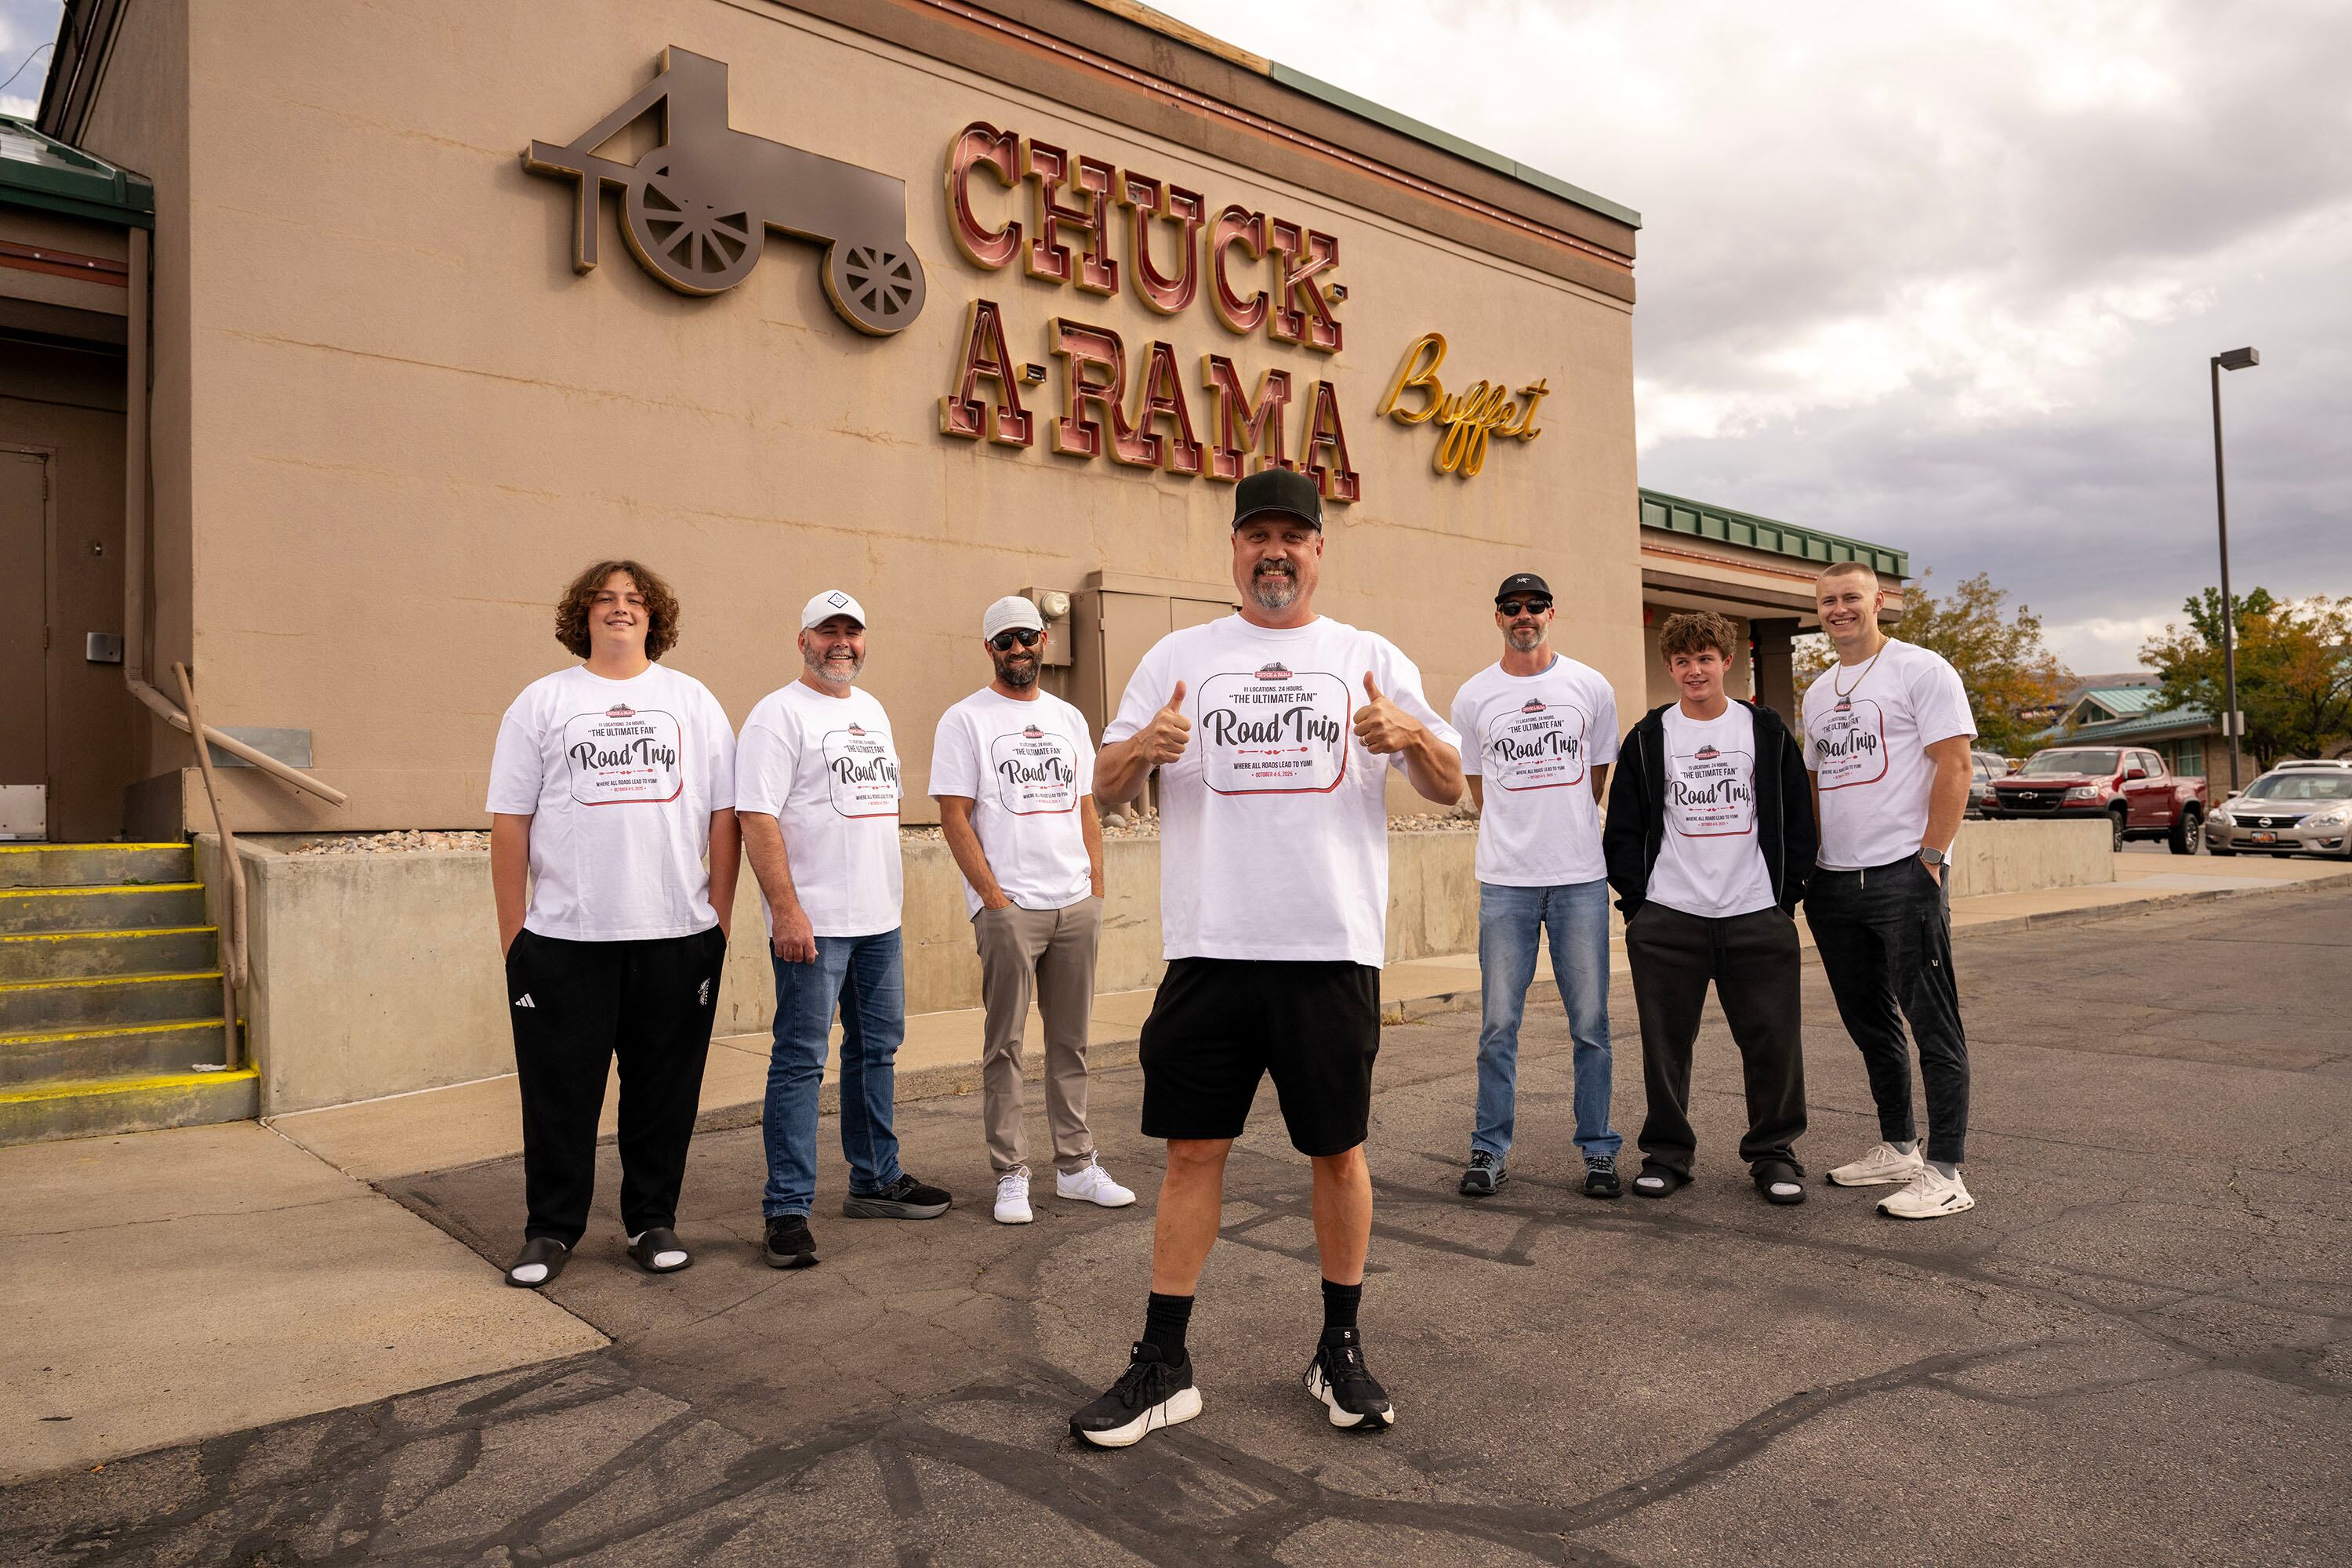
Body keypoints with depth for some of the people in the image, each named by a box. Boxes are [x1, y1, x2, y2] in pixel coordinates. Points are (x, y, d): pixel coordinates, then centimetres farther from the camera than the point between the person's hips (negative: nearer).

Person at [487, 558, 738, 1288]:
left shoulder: (692, 700, 9)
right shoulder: (542, 701, 7)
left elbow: (723, 817, 7)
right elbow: (509, 823, 4)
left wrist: (721, 919, 2)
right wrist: (512, 930, -1)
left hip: (678, 934, 1)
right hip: (563, 936, -1)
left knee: (664, 1088, 9)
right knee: (559, 1090, 5)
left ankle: (652, 1221, 24)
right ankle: (551, 1229, 22)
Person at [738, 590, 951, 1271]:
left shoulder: (873, 711, 17)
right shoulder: (780, 713, -7)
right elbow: (757, 817, -15)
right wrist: (785, 908, -22)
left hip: (879, 918, 8)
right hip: (814, 922, -8)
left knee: (877, 1049, 15)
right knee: (800, 1061, -4)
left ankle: (875, 1181, 28)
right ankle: (786, 1209, 3)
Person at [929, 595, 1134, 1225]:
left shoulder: (1069, 718, 15)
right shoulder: (965, 720, -1)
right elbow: (954, 816, -6)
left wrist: (1097, 888, 8)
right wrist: (994, 896, -11)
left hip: (1077, 904, 5)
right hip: (1008, 907, -5)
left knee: (1071, 1041, 10)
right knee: (1005, 1043, 0)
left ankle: (1076, 1166, 19)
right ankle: (1011, 1175, 9)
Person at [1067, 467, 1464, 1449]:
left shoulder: (1371, 659, 9)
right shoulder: (1179, 656, 10)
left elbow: (1451, 787, 7)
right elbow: (1106, 786, 7)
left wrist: (1411, 736, -15)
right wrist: (1142, 747, -16)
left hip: (1333, 949, 0)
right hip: (1210, 946, 0)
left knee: (1338, 1147, 9)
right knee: (1193, 1147, 4)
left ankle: (1341, 1351, 27)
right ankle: (1163, 1366, 16)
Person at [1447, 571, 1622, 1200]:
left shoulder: (1591, 687, 5)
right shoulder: (1473, 696, 6)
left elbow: (1597, 777, 14)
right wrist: (1517, 838, 12)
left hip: (1582, 877, 0)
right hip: (1505, 881, 0)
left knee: (1590, 1023, 5)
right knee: (1498, 1025, 3)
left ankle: (1598, 1150, 17)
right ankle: (1490, 1151, 14)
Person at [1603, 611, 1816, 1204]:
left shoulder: (1768, 732, 8)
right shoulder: (1647, 738, 6)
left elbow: (1798, 820, 9)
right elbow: (1624, 828, 6)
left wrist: (1788, 898, 3)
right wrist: (1634, 905, 0)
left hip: (1758, 917, 0)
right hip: (1667, 919, 0)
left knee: (1773, 1040, 2)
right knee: (1666, 1043, 4)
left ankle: (1774, 1152, 19)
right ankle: (1667, 1153, 18)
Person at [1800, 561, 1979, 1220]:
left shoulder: (1921, 670, -4)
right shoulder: (1818, 692, 18)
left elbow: (1954, 768, -11)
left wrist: (1930, 857, -16)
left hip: (1904, 874, -8)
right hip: (1834, 881, 8)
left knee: (1933, 1025, -4)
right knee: (1870, 1024, 14)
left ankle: (1945, 1173, 1)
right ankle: (1896, 1148, 26)